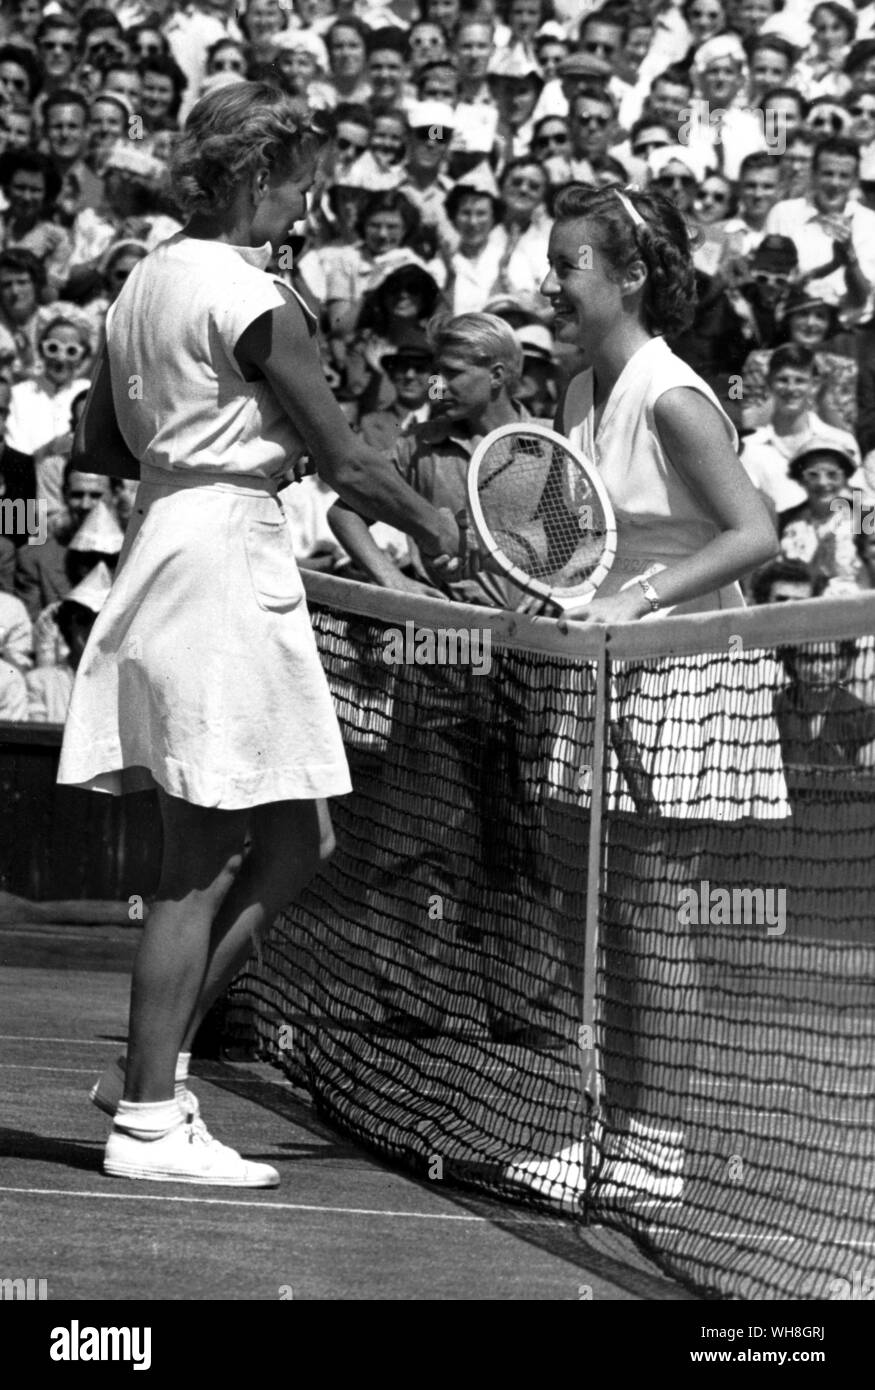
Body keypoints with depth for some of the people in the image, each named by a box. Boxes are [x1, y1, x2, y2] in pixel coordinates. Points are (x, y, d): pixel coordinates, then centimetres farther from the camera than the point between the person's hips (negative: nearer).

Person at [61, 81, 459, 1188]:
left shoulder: (147, 280, 12)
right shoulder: (254, 302, -14)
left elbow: (97, 444, 18)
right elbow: (345, 462, -11)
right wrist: (433, 528, 5)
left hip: (163, 546, 9)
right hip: (225, 565, -9)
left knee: (294, 843, 14)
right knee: (201, 866, -4)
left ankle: (150, 1064, 16)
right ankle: (150, 1119, 0)